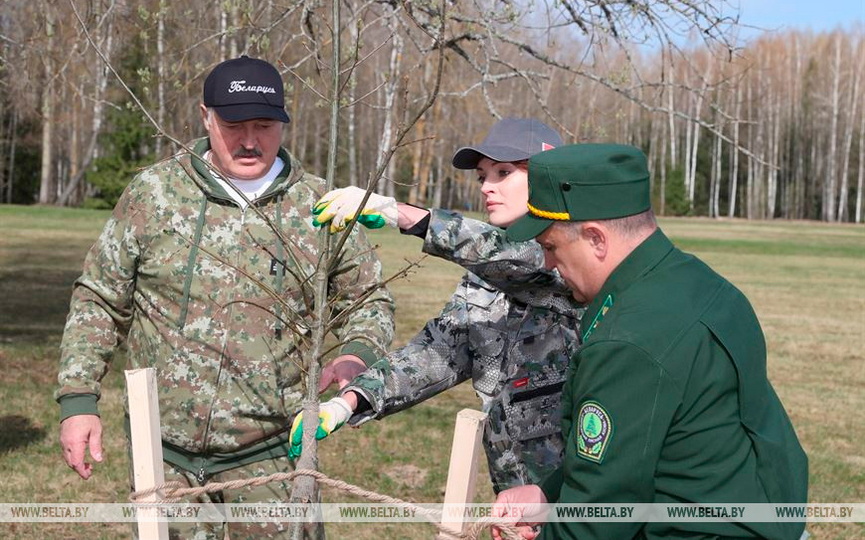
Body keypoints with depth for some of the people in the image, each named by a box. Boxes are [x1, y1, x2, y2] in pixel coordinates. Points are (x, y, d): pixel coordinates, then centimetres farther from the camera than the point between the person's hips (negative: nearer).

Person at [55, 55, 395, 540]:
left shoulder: (319, 206, 1)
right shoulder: (154, 193, 0)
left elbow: (370, 299, 11)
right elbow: (100, 300, 6)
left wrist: (356, 355, -10)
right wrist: (79, 399, 0)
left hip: (270, 453, 0)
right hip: (166, 452, 1)